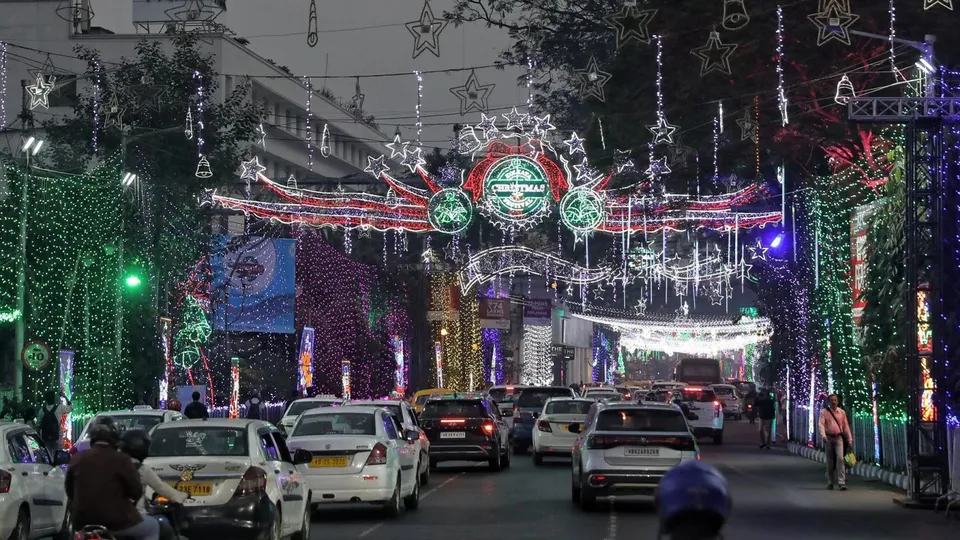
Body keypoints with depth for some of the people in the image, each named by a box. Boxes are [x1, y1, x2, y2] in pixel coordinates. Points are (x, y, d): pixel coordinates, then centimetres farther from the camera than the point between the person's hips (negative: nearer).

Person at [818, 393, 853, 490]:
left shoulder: (842, 412, 9)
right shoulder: (824, 412, 1)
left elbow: (846, 426, 12)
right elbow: (821, 424, -11)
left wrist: (850, 440, 8)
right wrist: (823, 436, -28)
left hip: (839, 438, 0)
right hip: (828, 438, 0)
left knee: (840, 459, -16)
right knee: (830, 461, 6)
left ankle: (841, 483, -19)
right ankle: (830, 482, 20)